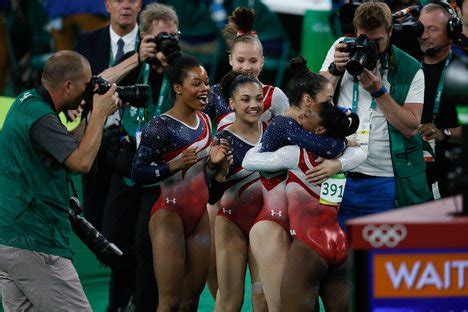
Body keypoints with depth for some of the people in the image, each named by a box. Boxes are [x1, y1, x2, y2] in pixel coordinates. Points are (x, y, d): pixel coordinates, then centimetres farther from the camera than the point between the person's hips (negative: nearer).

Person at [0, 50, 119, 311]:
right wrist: (100, 114, -13)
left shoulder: (26, 102, 13)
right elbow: (81, 161, -25)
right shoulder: (41, 117, -19)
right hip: (34, 245, -10)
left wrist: (95, 115, 13)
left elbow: (67, 148, 22)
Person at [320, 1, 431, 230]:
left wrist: (378, 91, -16)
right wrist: (336, 69, -11)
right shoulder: (342, 50, 7)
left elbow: (411, 127, -9)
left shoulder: (410, 70, -1)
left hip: (386, 181, -2)